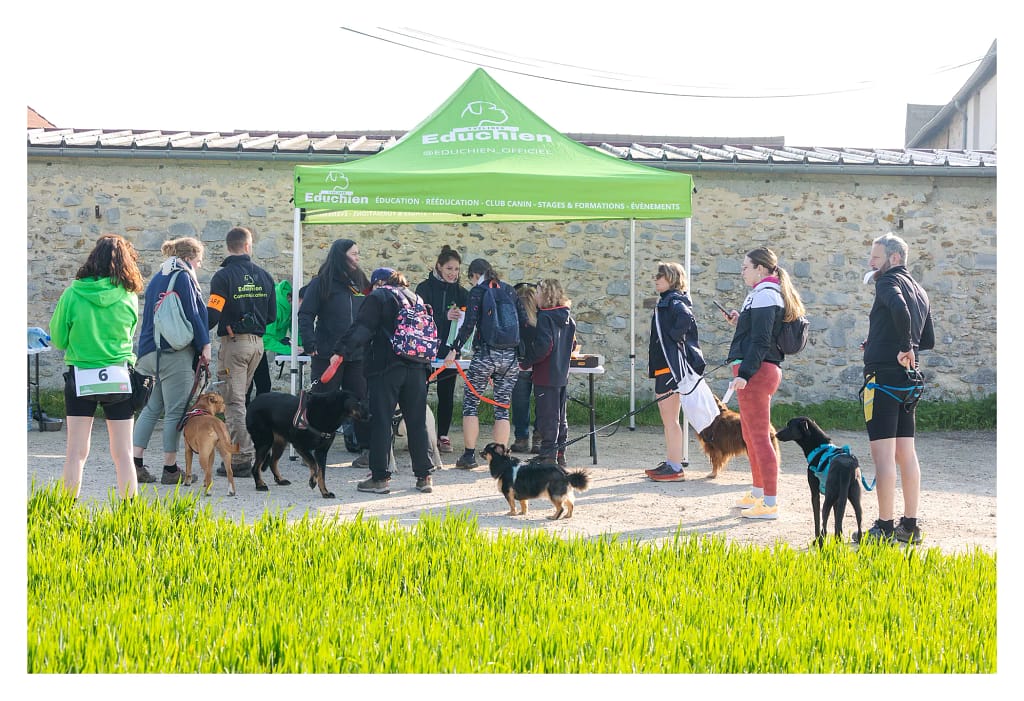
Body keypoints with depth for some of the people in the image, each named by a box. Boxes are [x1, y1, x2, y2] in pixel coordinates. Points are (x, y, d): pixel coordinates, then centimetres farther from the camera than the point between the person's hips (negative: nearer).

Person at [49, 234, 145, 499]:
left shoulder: (73, 295, -8)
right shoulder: (128, 297, -6)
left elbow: (57, 339, 3)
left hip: (80, 374, 0)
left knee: (76, 452, 6)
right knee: (122, 453, 6)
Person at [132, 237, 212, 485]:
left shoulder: (157, 278, 18)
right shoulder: (182, 277, -9)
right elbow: (192, 315, -13)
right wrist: (204, 345, -6)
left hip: (150, 351, 9)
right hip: (175, 353, -9)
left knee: (151, 408, 12)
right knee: (175, 411, -3)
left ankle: (135, 462, 6)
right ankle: (170, 469, 1)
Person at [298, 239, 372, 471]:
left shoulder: (360, 283, 13)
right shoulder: (321, 283, -3)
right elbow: (306, 315, -7)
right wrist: (310, 345, -17)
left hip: (357, 355, 4)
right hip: (327, 354, -4)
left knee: (361, 402, 4)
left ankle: (367, 450, 9)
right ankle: (318, 453, 8)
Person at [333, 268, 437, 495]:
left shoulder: (377, 297, 1)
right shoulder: (417, 298, 20)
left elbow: (361, 329, -11)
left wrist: (341, 351, -15)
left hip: (386, 367, -5)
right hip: (417, 368, 5)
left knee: (380, 421, -1)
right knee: (417, 422, 9)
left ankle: (380, 477, -2)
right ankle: (424, 476, 10)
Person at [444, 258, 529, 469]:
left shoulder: (477, 291, -1)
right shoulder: (509, 290, 13)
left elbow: (469, 324, -12)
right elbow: (524, 322, 11)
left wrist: (455, 349, -7)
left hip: (485, 354, -4)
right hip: (511, 356, 4)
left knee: (470, 403, 7)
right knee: (502, 408, 7)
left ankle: (469, 455, 3)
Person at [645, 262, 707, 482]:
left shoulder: (674, 301, -12)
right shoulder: (666, 301, 18)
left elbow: (686, 317, -32)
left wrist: (674, 337, -20)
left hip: (671, 366, -10)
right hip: (664, 366, 10)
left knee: (670, 419, -8)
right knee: (667, 419, 14)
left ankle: (675, 468, -6)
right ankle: (669, 463, 20)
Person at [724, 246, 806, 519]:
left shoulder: (764, 295, -12)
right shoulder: (768, 293, 19)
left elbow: (760, 341, -20)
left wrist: (744, 373, -23)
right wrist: (740, 322, 14)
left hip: (756, 372, -11)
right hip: (762, 371, 11)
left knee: (759, 436, -10)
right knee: (751, 434, 20)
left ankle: (770, 504, -9)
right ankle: (758, 493, 31)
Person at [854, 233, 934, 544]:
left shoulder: (890, 281, -8)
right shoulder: (919, 291, 18)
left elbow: (899, 308, -31)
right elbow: (929, 341, 23)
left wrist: (904, 346, -23)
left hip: (883, 376, -9)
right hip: (908, 379, 9)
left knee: (883, 452, -7)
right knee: (906, 452, 11)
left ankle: (884, 529, -7)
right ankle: (910, 526, 14)